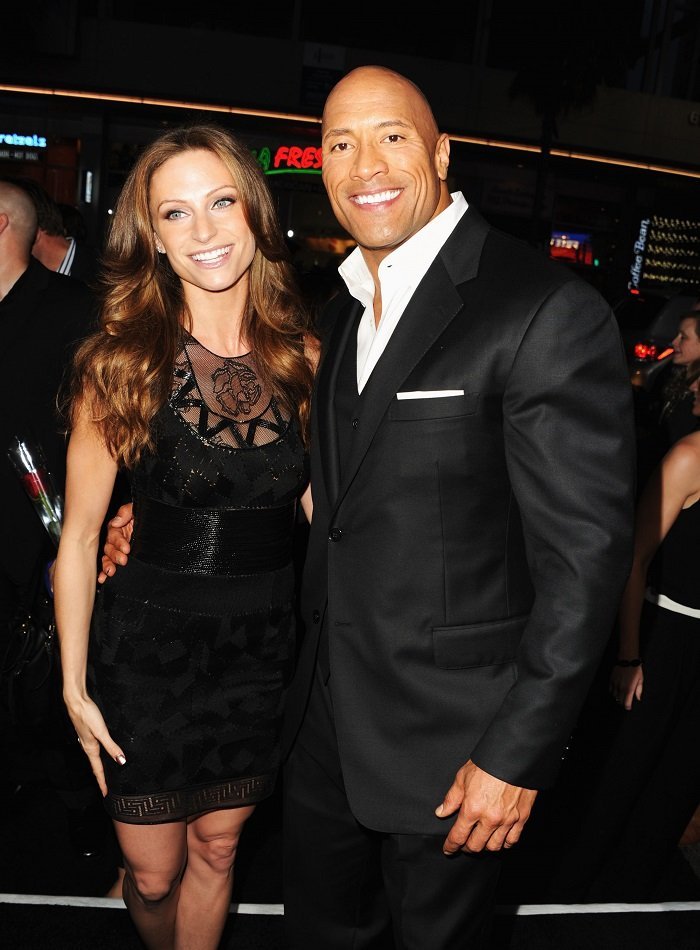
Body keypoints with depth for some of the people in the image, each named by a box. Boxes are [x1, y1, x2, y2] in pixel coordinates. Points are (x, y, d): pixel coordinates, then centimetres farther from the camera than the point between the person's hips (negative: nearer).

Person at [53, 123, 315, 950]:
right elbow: (79, 536, -7)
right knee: (153, 873, 16)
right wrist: (75, 687, -4)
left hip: (265, 643, 2)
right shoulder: (121, 363, -12)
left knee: (216, 849, 20)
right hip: (148, 641, -2)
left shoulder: (302, 359, -4)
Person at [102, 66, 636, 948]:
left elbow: (584, 552, -19)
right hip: (325, 715, 6)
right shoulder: (340, 312, 6)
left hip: (452, 740, -6)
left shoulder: (549, 312, -19)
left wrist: (518, 751, -17)